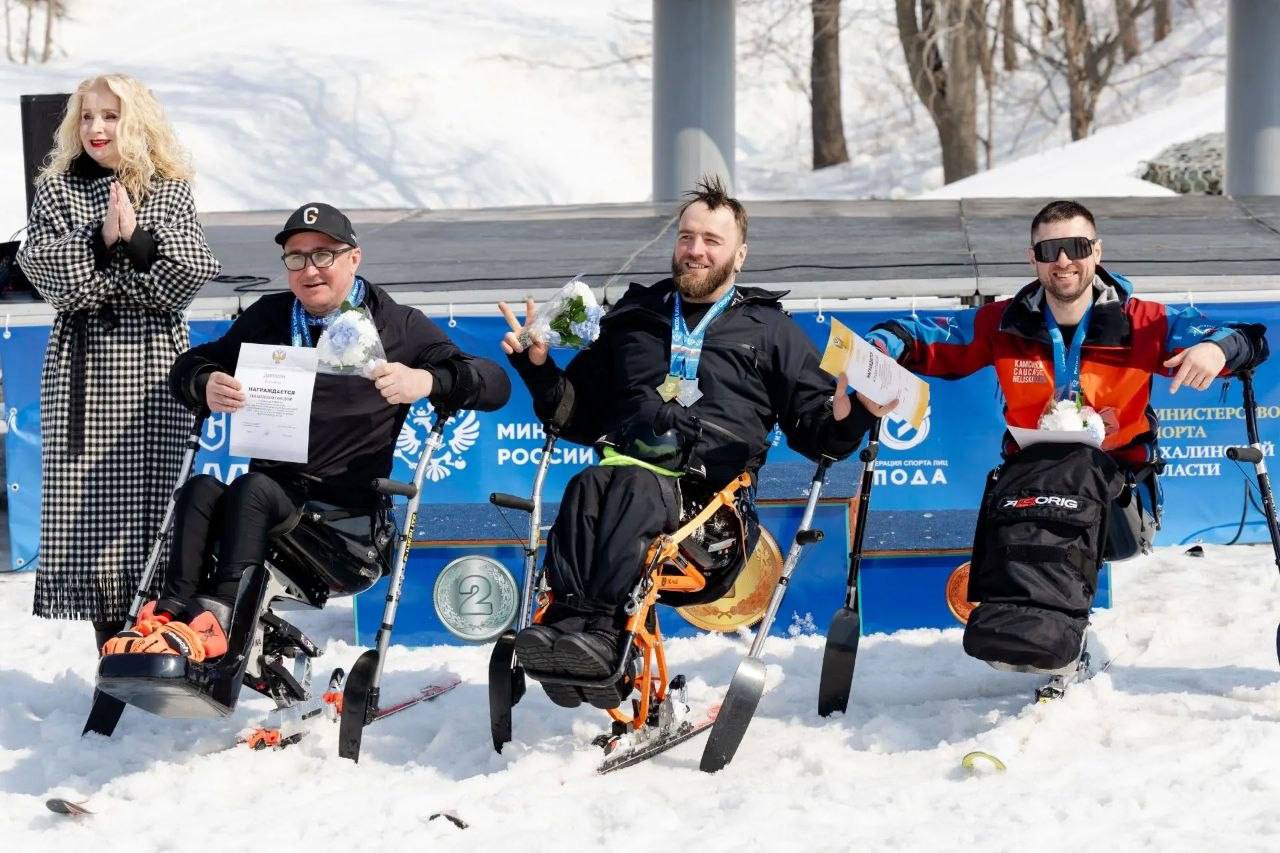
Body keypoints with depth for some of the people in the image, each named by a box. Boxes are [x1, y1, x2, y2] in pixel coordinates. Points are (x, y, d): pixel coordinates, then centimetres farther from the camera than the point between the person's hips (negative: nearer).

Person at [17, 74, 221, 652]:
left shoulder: (171, 192, 10)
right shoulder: (57, 191, 11)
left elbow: (193, 272, -3)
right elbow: (43, 267, -4)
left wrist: (137, 238, -15)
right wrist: (100, 241, -16)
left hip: (153, 363, -1)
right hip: (82, 362, 1)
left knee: (152, 490, -5)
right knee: (85, 494, -4)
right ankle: (110, 631, 3)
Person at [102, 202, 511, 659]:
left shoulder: (399, 326, 6)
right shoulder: (269, 318, 18)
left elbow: (495, 385, -2)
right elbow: (187, 368, 19)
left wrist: (427, 381, -23)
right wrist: (206, 386, -7)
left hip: (347, 509, -4)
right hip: (268, 493, 4)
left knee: (252, 489, -33)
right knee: (201, 489, -28)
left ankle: (217, 614, -48)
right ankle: (172, 611, -42)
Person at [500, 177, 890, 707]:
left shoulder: (769, 330, 23)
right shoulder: (634, 318, 30)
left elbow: (814, 430, 19)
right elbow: (578, 415, 32)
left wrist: (846, 415, -3)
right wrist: (538, 367, 15)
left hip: (712, 498, -2)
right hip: (627, 462, 3)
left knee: (635, 486, -37)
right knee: (588, 485, -35)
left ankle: (599, 628, -56)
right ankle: (566, 618, -54)